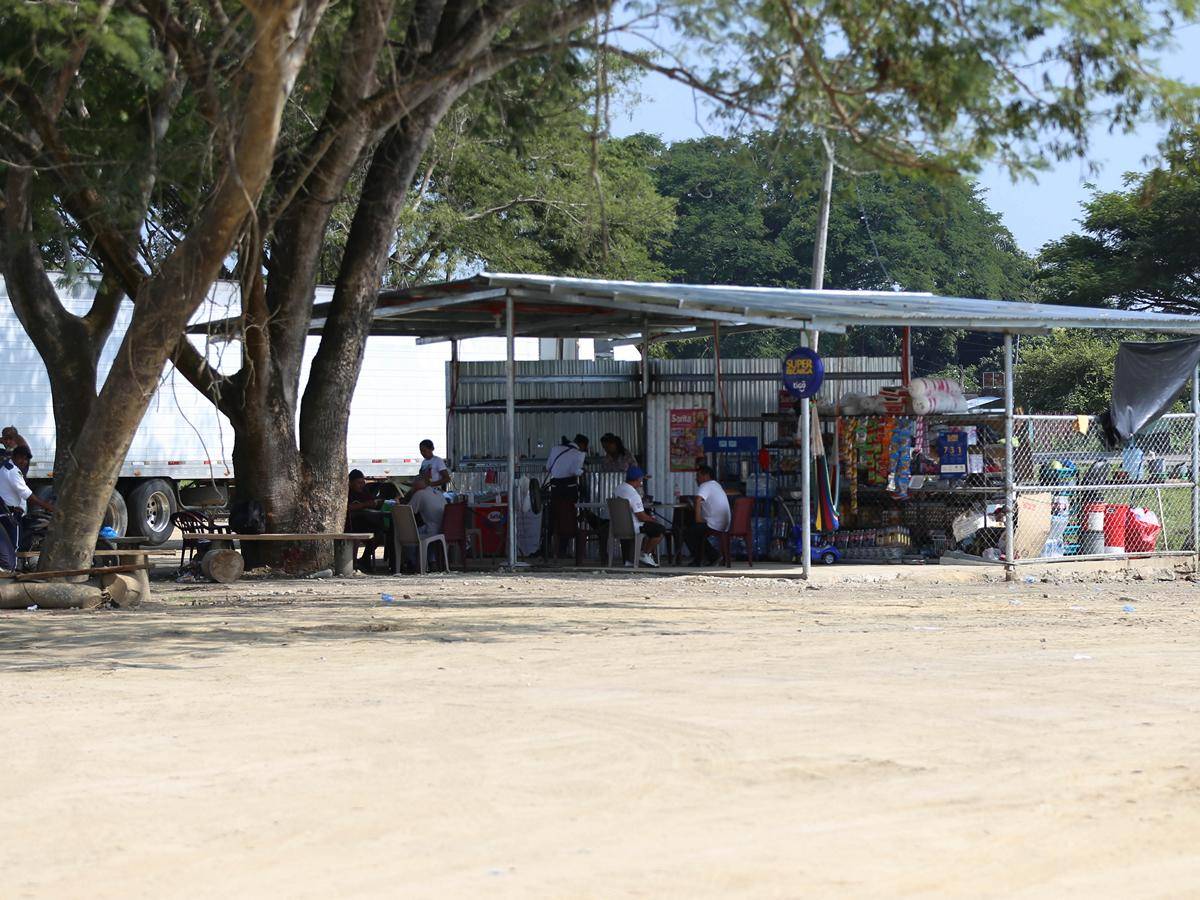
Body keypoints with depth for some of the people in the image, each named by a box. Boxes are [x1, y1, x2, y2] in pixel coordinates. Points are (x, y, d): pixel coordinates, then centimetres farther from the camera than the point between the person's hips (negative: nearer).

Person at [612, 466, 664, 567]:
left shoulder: (617, 489, 5)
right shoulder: (633, 494, -23)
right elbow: (642, 517, -21)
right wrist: (651, 519, 0)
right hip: (632, 528, -9)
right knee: (661, 530, -1)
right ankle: (645, 554, 8)